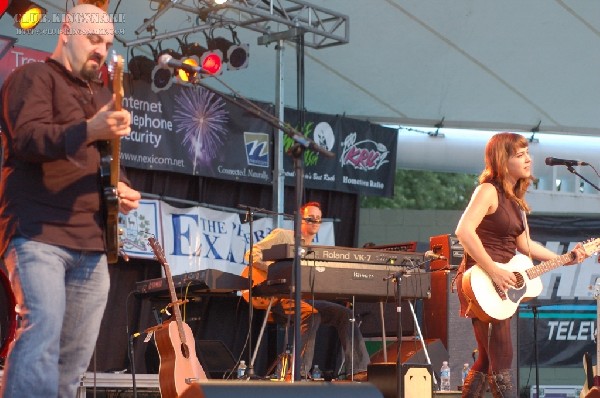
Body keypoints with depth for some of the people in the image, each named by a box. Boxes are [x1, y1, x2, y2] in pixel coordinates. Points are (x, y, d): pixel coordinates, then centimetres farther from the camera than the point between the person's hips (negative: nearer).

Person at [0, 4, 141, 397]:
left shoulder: (102, 95, 25)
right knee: (41, 331, -22)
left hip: (90, 241, 8)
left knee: (77, 353, 5)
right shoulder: (33, 77, 1)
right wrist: (88, 131, -31)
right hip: (38, 232, -8)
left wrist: (121, 190, 8)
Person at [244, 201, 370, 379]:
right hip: (280, 297, -7)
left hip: (304, 298, 7)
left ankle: (358, 371, -13)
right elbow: (252, 254, -6)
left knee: (344, 313, -9)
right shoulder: (282, 236, 3)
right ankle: (298, 372, -35)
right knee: (311, 313, -35)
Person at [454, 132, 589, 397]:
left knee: (487, 360, 14)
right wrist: (494, 272, -26)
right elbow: (464, 231, -26)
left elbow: (523, 244, 21)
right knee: (501, 361, -8)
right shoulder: (488, 191, -13)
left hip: (502, 286, 10)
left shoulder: (515, 198, 16)